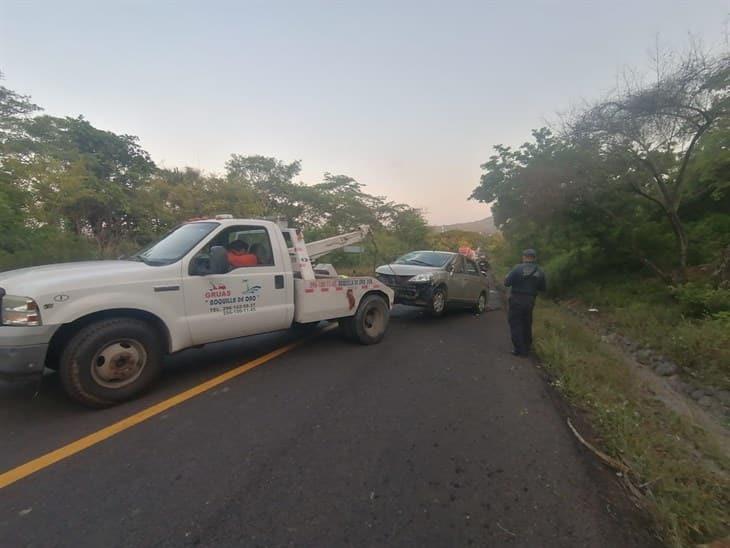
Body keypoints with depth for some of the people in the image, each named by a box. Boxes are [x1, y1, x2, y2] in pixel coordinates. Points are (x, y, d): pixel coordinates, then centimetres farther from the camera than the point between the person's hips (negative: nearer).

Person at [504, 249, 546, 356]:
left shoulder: (518, 268, -14)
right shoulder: (540, 272, 1)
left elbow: (507, 282, -14)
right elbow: (543, 288, 8)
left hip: (517, 300, -5)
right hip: (530, 300, 5)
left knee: (515, 324, 3)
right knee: (527, 324, 18)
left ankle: (519, 349, 1)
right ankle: (526, 348, 26)